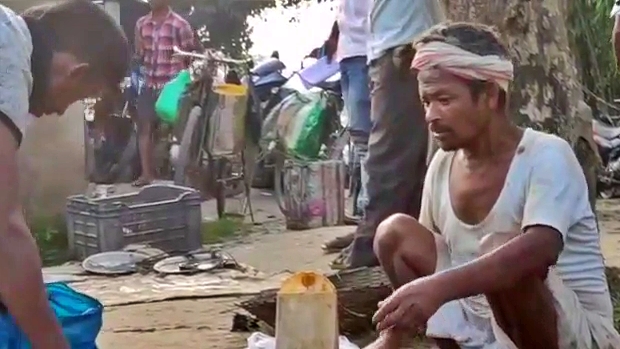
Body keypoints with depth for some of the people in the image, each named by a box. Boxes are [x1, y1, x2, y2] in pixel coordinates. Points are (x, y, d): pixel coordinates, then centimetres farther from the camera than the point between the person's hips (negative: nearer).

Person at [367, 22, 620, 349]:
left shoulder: (546, 156, -20)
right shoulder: (443, 164, -1)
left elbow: (540, 249, -39)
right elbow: (420, 257, 10)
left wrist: (439, 286, -48)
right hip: (492, 319, 6)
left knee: (498, 250, -35)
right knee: (396, 232, -5)